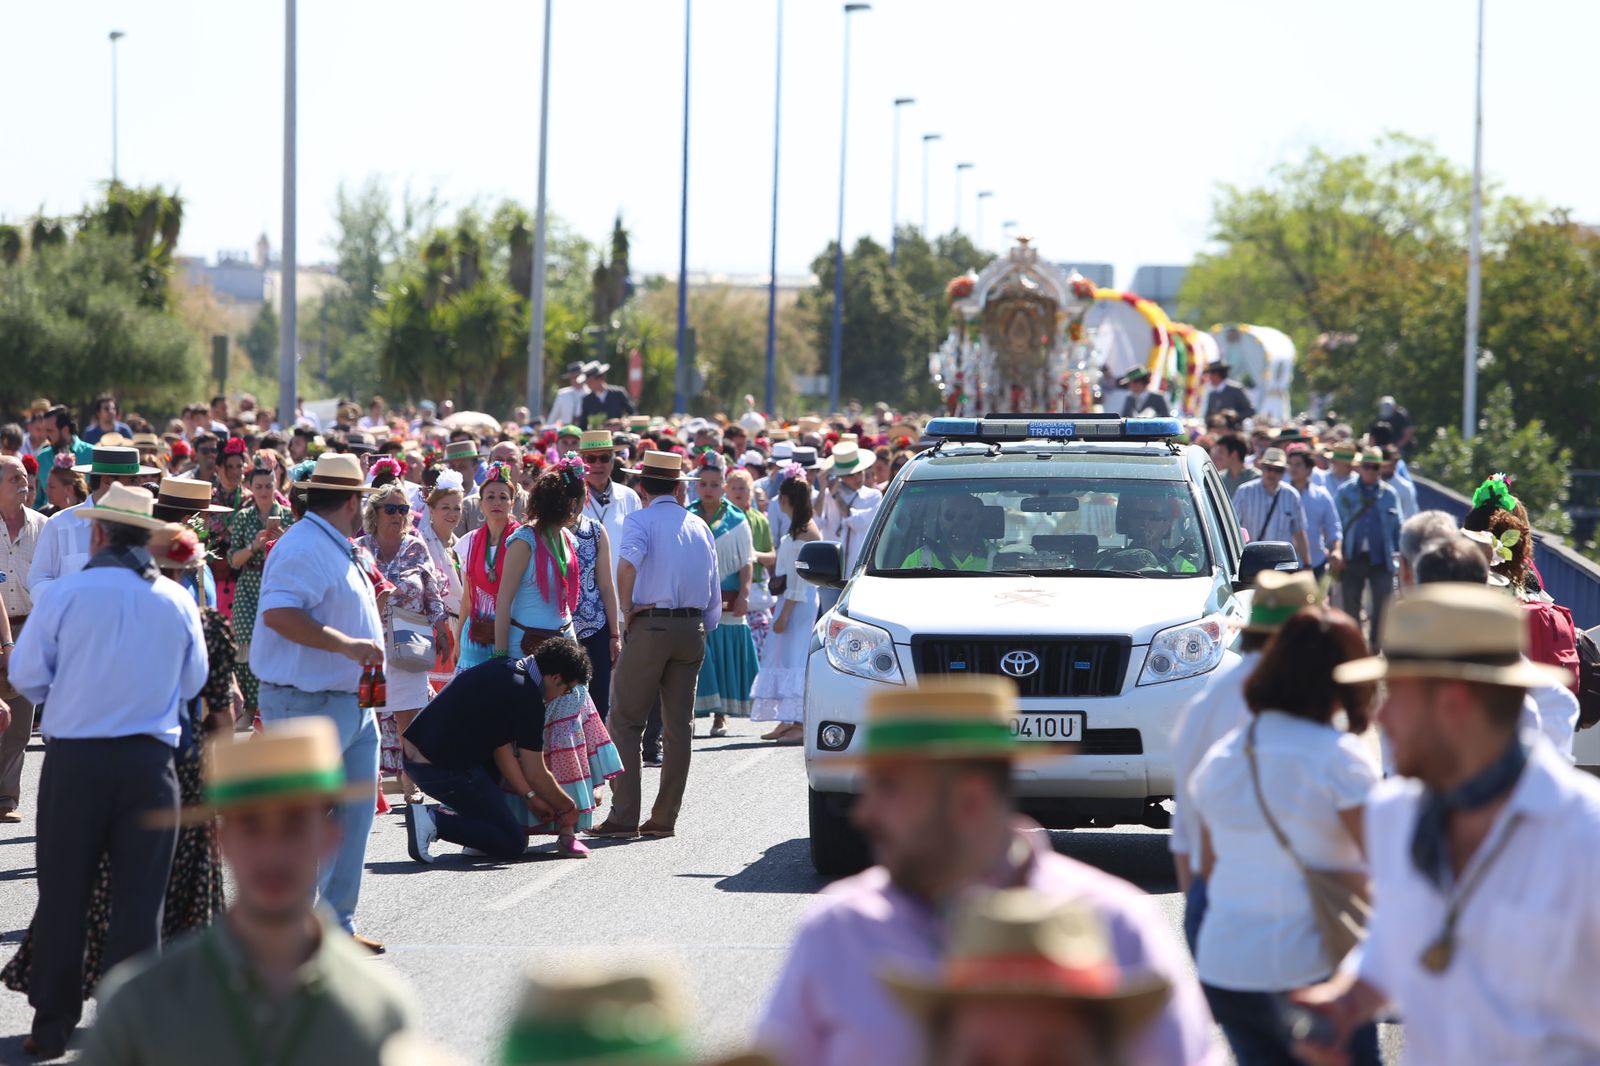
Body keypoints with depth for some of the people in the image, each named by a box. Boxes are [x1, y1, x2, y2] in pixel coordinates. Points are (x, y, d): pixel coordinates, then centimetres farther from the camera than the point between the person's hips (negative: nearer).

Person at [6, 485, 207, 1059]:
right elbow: (194, 682, 11)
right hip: (149, 762, 1)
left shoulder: (63, 595, -8)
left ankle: (52, 1026, 13)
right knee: (139, 898, 5)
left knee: (62, 895, 9)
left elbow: (27, 676, -2)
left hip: (74, 759, -1)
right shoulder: (177, 601, 0)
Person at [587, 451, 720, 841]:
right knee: (679, 724, 9)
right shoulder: (700, 528, 15)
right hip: (693, 628, 5)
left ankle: (624, 815, -7)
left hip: (649, 627, -5)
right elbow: (715, 601, 15)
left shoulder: (641, 521, -3)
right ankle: (664, 817, 11)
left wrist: (627, 611, -13)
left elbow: (628, 564, -24)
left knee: (626, 721, 0)